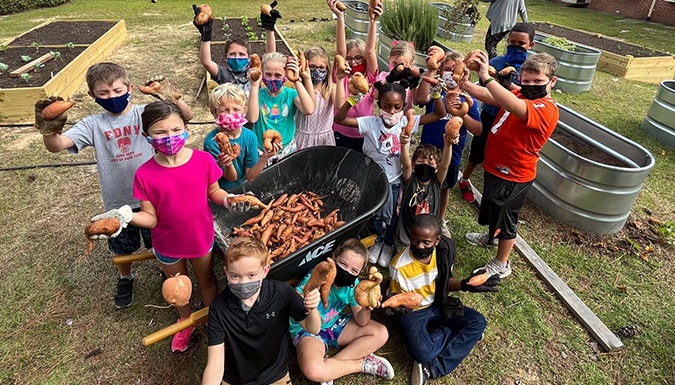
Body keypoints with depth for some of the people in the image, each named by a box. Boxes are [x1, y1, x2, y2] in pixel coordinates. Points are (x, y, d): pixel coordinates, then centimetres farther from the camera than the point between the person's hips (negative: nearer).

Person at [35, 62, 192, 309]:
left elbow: (187, 116, -19)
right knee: (122, 247, 23)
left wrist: (172, 97, -38)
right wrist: (49, 130, -37)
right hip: (117, 201, 2)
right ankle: (125, 278, 52)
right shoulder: (94, 125, -5)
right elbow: (56, 146, -15)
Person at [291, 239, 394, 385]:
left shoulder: (353, 284, -10)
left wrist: (366, 309, -29)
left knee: (381, 333, -8)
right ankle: (364, 363, -12)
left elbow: (360, 322, -7)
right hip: (307, 329, -5)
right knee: (312, 370, -36)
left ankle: (331, 366, -14)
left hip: (335, 324, 6)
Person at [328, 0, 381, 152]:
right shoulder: (341, 76, -4)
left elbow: (370, 51, -18)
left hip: (364, 135, 0)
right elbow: (341, 51, -16)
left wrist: (373, 21, -29)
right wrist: (340, 17, -25)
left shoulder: (370, 77, -3)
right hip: (341, 135, 0)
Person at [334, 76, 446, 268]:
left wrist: (436, 92, -26)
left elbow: (439, 114, -11)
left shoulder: (407, 123, -13)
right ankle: (378, 241, 38)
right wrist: (353, 98, -35)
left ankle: (388, 244, 38)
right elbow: (339, 119, -23)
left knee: (391, 215, 8)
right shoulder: (371, 123, -16)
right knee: (374, 214, 5)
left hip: (395, 180, 1)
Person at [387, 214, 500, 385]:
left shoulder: (443, 253, -12)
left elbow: (444, 282, 2)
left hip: (436, 304, 6)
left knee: (478, 322, -8)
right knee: (423, 352, -33)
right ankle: (456, 333, -1)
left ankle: (433, 369, -13)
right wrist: (399, 305, -39)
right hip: (411, 313, -6)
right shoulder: (399, 266, -26)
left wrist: (464, 284, -18)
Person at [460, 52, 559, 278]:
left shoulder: (546, 108, -26)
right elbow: (487, 96, -7)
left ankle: (501, 265, 30)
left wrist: (486, 78, -52)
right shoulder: (520, 96, 2)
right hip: (495, 167, 8)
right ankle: (492, 237, 58)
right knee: (493, 210, 30)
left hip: (512, 177, -8)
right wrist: (466, 84, -27)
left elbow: (516, 107, -48)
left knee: (505, 218, 10)